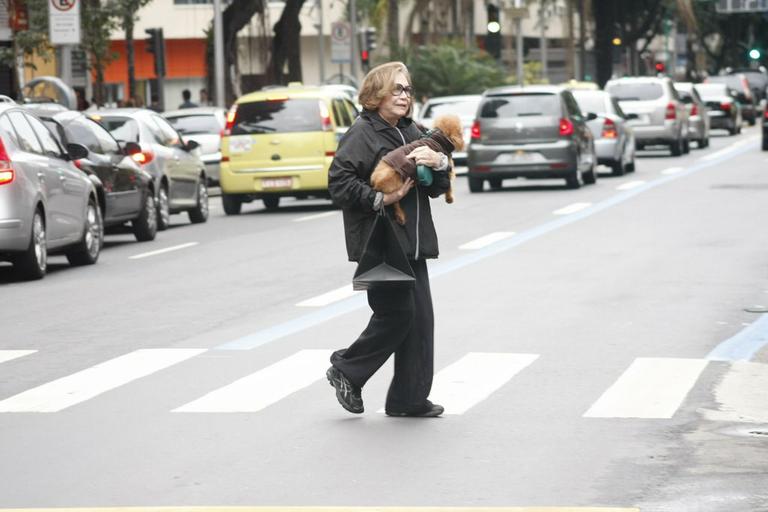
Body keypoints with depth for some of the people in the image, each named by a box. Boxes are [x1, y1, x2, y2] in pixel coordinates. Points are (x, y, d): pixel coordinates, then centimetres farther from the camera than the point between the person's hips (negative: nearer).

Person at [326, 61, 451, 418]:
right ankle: (346, 370, 12)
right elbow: (339, 181, -17)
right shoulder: (362, 133, -7)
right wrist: (379, 199, -22)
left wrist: (438, 162, -6)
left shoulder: (411, 133, 17)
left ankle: (410, 399, 10)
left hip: (411, 242, 8)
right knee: (397, 314, -9)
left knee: (420, 318, 4)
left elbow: (437, 188, 15)